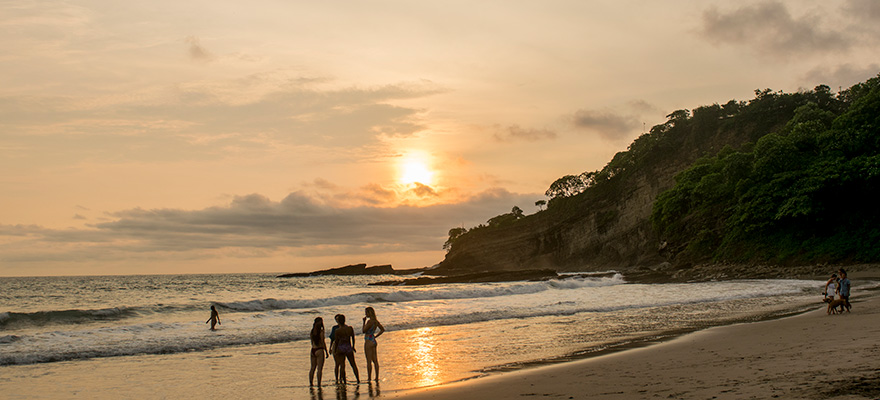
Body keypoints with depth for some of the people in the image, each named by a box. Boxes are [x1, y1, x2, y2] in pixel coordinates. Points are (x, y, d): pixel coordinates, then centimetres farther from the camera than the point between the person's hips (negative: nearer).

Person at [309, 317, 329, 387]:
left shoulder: (312, 331, 7)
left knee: (313, 367, 15)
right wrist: (326, 352, -8)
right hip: (319, 350, -6)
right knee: (320, 368, -3)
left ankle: (311, 383, 17)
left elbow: (312, 341, 11)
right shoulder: (321, 331, -12)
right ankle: (319, 384, -5)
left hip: (312, 350, 6)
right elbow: (323, 342, -12)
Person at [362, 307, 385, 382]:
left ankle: (369, 378, -1)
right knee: (375, 361, 9)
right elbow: (382, 330, 17)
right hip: (374, 342, 9)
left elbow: (364, 331, -12)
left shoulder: (370, 321, -17)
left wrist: (364, 322, -6)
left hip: (368, 342, -9)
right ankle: (377, 377, 11)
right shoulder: (376, 321, 9)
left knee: (369, 361, -3)